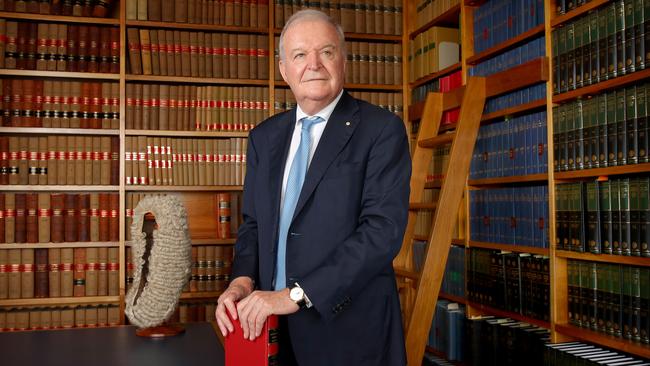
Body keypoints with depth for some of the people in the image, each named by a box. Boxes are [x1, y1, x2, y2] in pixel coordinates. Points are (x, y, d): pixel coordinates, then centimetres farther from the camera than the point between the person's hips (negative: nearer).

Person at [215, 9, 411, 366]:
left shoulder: (382, 129, -9)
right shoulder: (264, 137, 8)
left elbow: (384, 229, -18)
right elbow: (253, 223, 13)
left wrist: (298, 294, -21)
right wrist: (243, 279, -7)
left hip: (350, 329, -4)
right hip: (272, 328, 5)